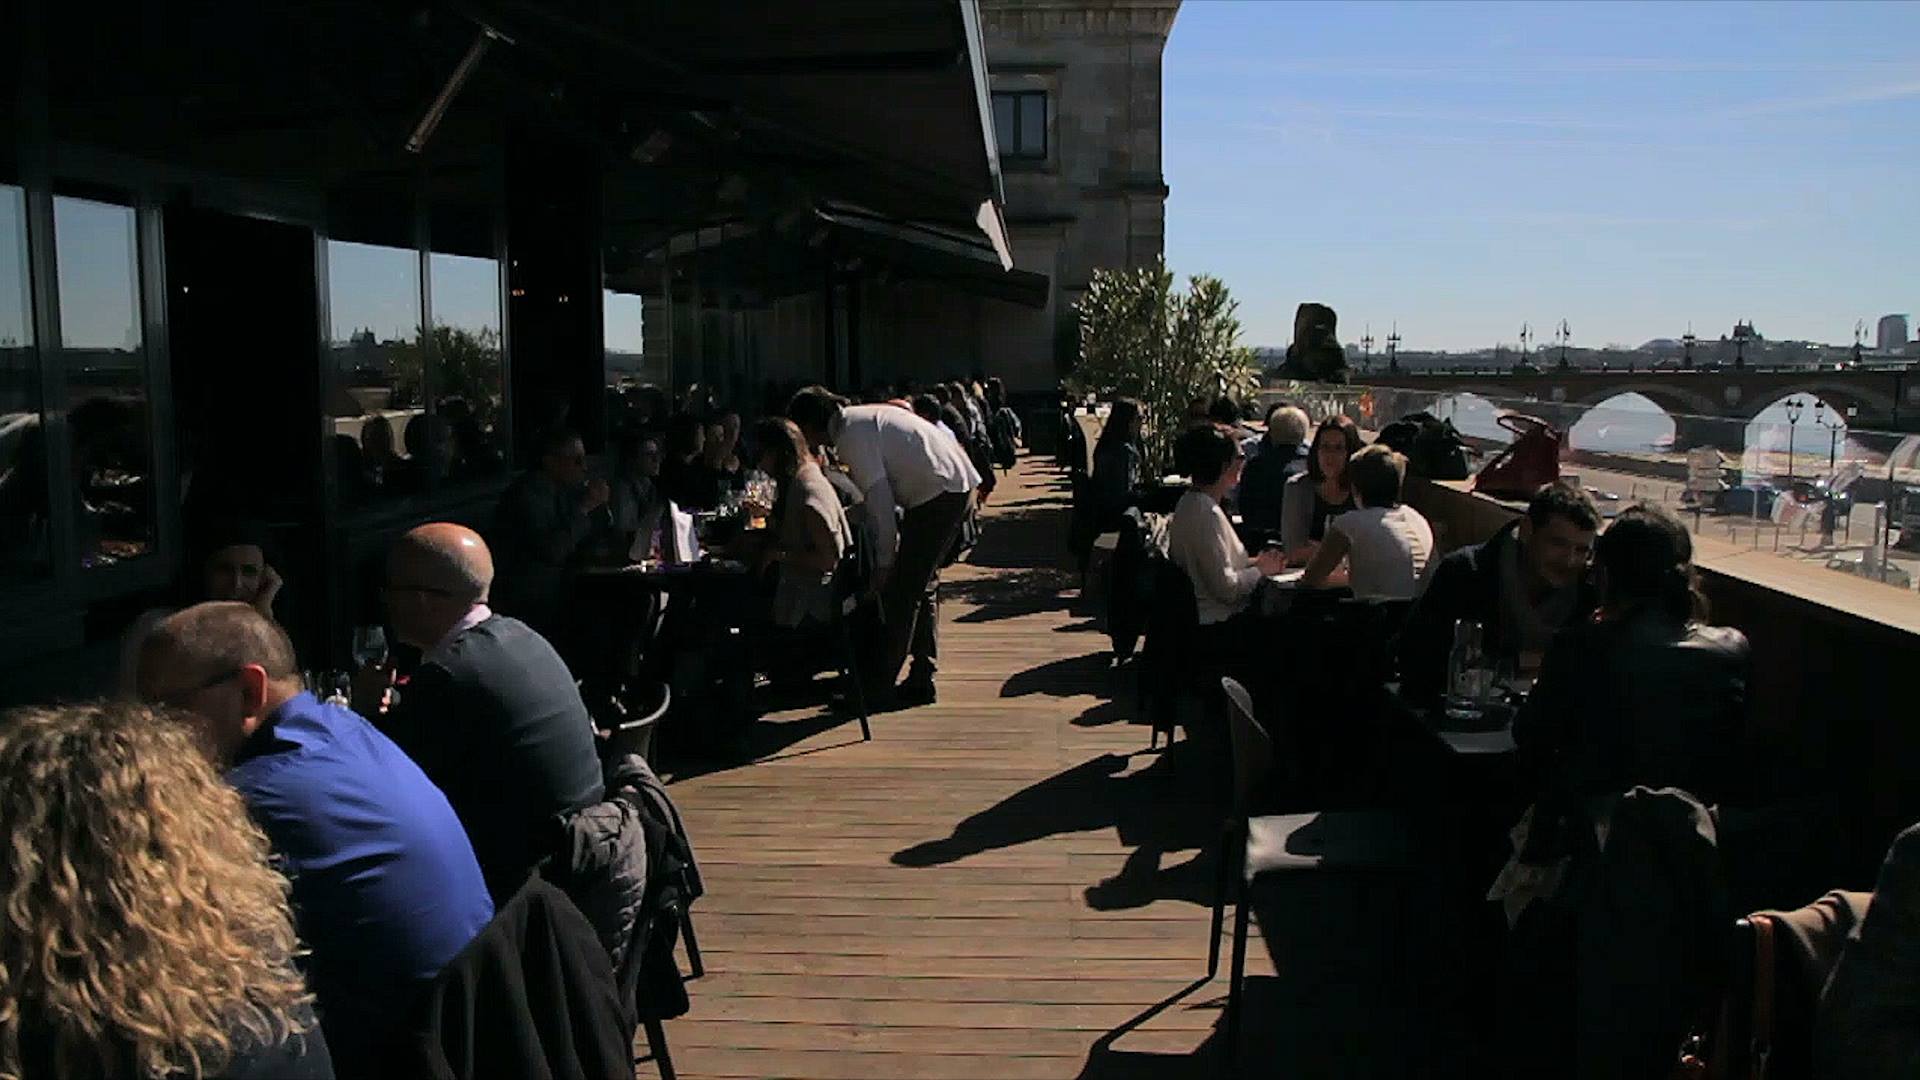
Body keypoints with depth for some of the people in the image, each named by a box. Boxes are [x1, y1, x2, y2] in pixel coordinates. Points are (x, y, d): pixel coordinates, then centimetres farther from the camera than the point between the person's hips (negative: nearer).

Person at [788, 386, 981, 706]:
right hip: (960, 486, 10)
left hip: (938, 493, -10)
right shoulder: (861, 418, 18)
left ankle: (879, 686, 3)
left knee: (903, 592, -4)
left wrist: (884, 561, -8)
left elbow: (879, 500, -13)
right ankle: (921, 680, 19)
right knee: (921, 587, 15)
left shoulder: (851, 435, -11)